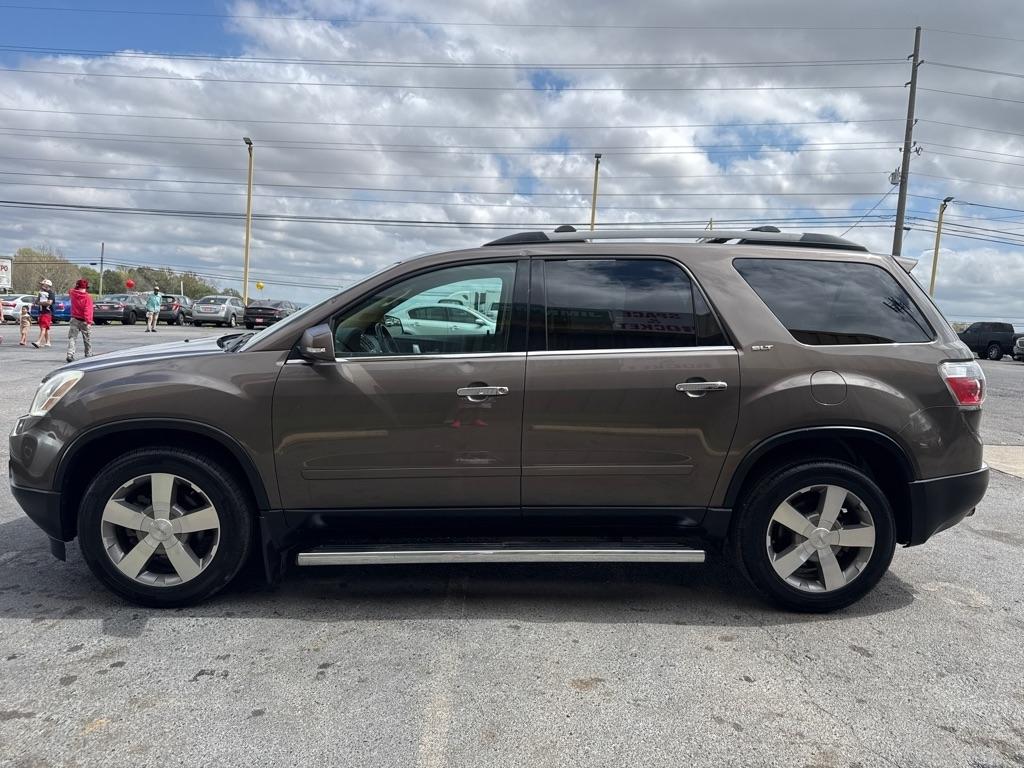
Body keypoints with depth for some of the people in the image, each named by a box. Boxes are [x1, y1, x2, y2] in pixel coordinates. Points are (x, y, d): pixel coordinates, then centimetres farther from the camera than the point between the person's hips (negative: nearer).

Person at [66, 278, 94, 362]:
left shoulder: (73, 294, -1)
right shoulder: (88, 297, -14)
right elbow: (88, 310, -20)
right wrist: (89, 322, -22)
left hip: (74, 320, 3)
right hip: (83, 321, -3)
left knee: (72, 337, 2)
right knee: (87, 339, 11)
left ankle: (70, 355, -11)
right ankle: (89, 355, 20)